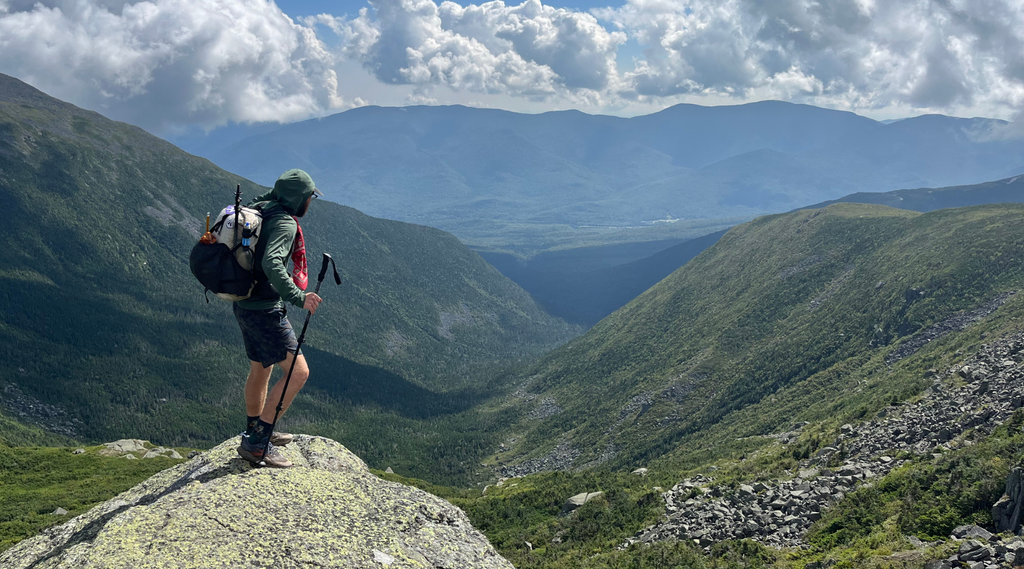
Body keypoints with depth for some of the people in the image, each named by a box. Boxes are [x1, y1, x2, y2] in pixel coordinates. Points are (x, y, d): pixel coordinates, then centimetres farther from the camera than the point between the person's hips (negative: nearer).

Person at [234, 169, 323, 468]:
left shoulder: (259, 212, 9)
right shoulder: (284, 223, -19)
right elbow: (272, 264, -34)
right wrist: (297, 297, -39)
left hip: (245, 304, 10)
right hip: (265, 310, -10)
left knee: (261, 368, 25)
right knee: (299, 372, -9)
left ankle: (255, 431, 42)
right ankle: (255, 443, -9)